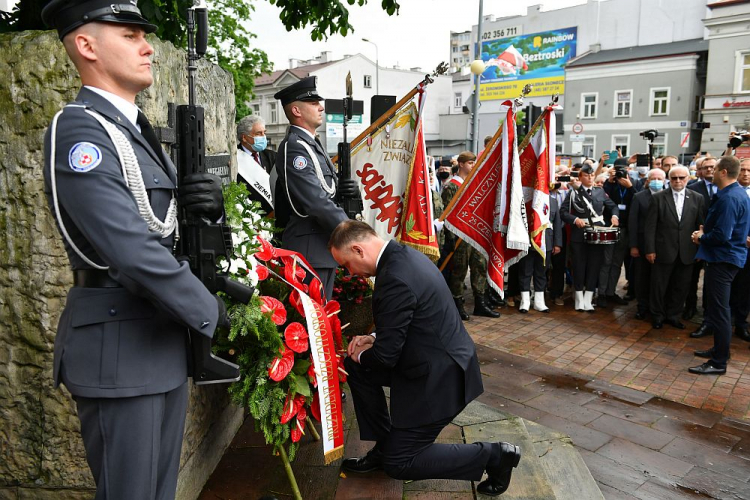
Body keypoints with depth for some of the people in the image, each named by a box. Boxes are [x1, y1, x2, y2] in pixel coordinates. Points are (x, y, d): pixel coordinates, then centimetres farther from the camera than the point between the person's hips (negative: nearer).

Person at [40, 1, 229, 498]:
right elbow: (132, 252, -26)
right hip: (121, 349, -9)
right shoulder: (78, 131, -16)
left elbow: (170, 221, 17)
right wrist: (210, 311, -15)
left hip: (165, 340, 9)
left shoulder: (137, 130, 14)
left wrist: (208, 202, -6)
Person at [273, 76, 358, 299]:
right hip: (310, 249, -10)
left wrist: (349, 189, -4)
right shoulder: (293, 147, -14)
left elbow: (328, 189, 20)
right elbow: (317, 202, -22)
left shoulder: (312, 144, 17)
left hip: (325, 246, 10)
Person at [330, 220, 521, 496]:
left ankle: (493, 455, 7)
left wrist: (362, 355, -1)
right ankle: (384, 446, 23)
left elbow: (385, 355, -22)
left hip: (437, 378, -9)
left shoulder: (394, 278, -28)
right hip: (443, 358, 10)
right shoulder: (404, 254, 3)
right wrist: (374, 338, 6)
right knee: (356, 367, 13)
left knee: (398, 463, 5)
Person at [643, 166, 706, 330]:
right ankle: (657, 315, 25)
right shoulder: (658, 198, -2)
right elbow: (650, 226, -4)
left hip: (687, 253, 2)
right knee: (659, 286, 7)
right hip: (663, 251, -2)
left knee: (681, 287, 10)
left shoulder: (697, 199, 4)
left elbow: (701, 225, 4)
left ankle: (673, 315, 27)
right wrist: (650, 249, -8)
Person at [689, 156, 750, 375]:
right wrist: (705, 230, 5)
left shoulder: (728, 198, -21)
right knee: (719, 308, 20)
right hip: (728, 256, 11)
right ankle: (720, 350, 33)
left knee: (718, 311, -4)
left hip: (723, 259, -11)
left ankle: (719, 362, 4)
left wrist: (701, 237, -9)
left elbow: (721, 235, -26)